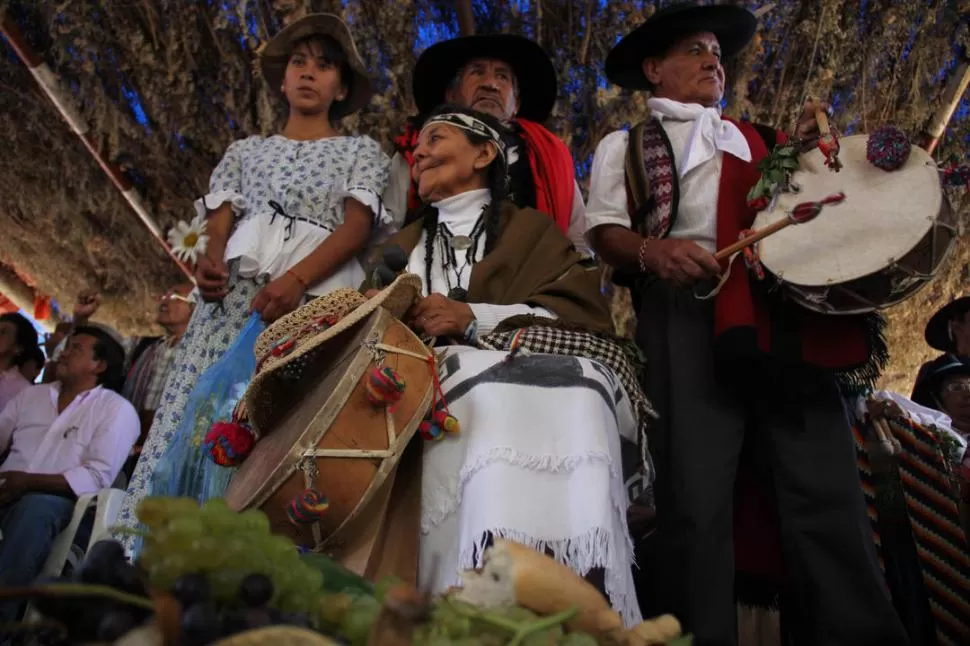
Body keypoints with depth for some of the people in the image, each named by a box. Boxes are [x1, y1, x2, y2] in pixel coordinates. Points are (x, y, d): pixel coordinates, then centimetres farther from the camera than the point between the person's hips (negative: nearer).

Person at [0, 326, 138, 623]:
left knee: (34, 507, -36)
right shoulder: (31, 394, 21)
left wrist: (29, 482, -17)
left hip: (55, 500, -4)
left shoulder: (117, 410, 1)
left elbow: (98, 476, -8)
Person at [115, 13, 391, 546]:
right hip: (234, 292, 3)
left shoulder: (361, 151, 19)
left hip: (317, 298, -2)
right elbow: (220, 222, 15)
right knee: (198, 413, -12)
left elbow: (358, 226, 2)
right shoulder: (245, 151, 27)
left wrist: (295, 279, -16)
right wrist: (210, 259, -11)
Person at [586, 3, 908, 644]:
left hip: (789, 304, 3)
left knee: (827, 486, -6)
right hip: (686, 311, -3)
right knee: (695, 492, -10)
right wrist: (652, 251, -14)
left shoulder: (757, 139, 33)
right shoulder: (625, 146, 22)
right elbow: (605, 231, 7)